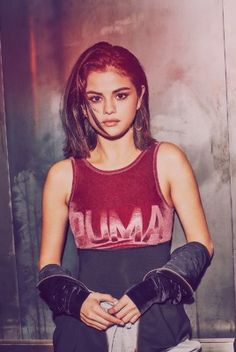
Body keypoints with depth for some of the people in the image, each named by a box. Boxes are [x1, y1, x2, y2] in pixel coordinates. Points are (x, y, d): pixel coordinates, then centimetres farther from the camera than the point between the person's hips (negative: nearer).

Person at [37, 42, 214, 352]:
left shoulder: (168, 161, -2)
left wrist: (147, 292, -12)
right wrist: (77, 300, -13)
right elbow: (48, 265, 5)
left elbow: (201, 245, -1)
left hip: (158, 326, 0)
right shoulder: (63, 175, 0)